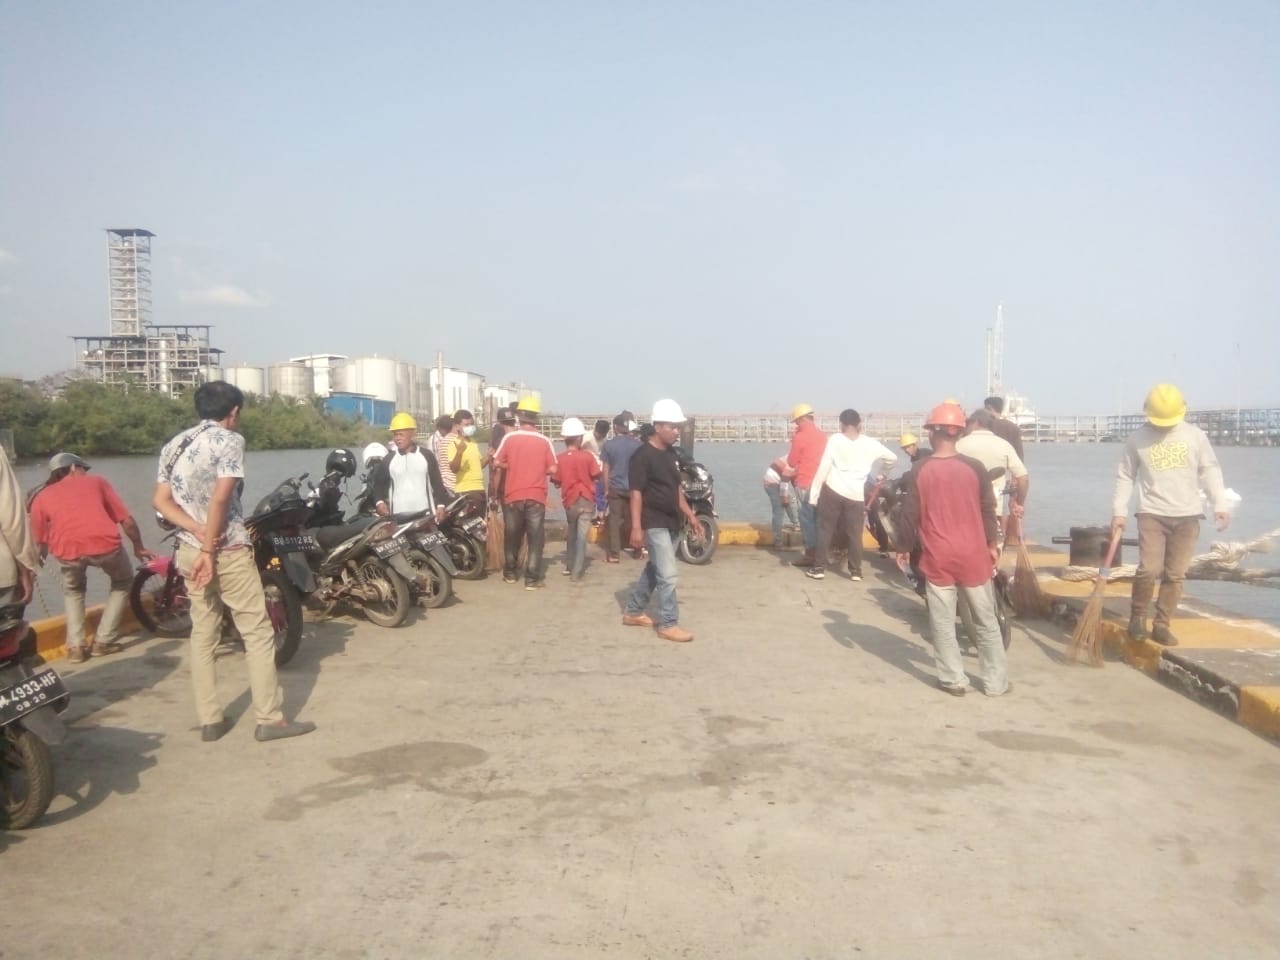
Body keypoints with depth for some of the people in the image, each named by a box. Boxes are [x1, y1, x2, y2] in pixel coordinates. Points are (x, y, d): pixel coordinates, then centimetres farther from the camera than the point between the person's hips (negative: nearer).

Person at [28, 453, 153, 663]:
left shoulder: (41, 497, 26)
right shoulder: (96, 481, 26)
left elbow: (40, 543, 26)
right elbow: (127, 519, 20)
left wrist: (39, 558, 48)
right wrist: (139, 547, 34)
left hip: (67, 549, 1)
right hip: (105, 543, -1)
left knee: (73, 590, 34)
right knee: (123, 582, 29)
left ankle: (75, 646, 23)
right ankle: (103, 641, 24)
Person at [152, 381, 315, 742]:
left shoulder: (174, 445, 12)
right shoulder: (229, 440, -8)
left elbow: (161, 501, 3)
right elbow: (220, 499, -18)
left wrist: (199, 533, -7)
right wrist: (210, 551, -13)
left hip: (188, 550, 7)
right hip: (228, 550, -7)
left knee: (203, 635, 12)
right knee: (258, 633, 0)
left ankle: (210, 720, 15)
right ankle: (270, 719, 1)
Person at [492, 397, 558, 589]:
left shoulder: (509, 438, -4)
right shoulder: (544, 441, -5)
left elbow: (497, 463, -2)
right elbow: (552, 469, -3)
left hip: (512, 496, 2)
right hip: (536, 497, -2)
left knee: (512, 536, 16)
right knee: (535, 539, 2)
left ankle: (510, 573, 28)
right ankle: (532, 579, -1)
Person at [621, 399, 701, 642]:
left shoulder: (670, 456, 11)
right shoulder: (642, 456, -15)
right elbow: (636, 494, -18)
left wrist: (690, 515, 16)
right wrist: (636, 527, -22)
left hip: (671, 523, 9)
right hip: (654, 524, -9)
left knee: (654, 570, 17)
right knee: (668, 575, -8)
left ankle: (632, 611, 30)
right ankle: (668, 624, 2)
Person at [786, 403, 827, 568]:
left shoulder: (800, 436, -12)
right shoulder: (822, 435, 9)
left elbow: (792, 462, -6)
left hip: (805, 483, -7)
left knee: (807, 518, -2)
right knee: (817, 518, 12)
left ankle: (811, 554, 0)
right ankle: (819, 553, 16)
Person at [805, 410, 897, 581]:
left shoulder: (835, 439, -2)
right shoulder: (870, 443, 5)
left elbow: (824, 468, -7)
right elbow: (893, 458, 16)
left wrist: (814, 494, -4)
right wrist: (882, 473, 34)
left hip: (832, 491, -1)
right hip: (856, 495, 1)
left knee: (825, 530, 8)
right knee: (855, 534, 10)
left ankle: (819, 568, 10)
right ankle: (856, 571, 13)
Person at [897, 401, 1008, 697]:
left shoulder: (919, 471, -5)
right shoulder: (974, 467, -3)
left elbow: (910, 514, -3)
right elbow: (988, 509, 2)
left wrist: (904, 548, 8)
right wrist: (992, 544, 15)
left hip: (937, 557, -1)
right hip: (973, 555, 1)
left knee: (942, 621, 8)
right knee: (986, 620, 11)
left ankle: (954, 680, 9)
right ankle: (996, 682, 17)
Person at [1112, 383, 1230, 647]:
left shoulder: (1195, 436, 3)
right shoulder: (1138, 439, 0)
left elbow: (1210, 471, 7)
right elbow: (1125, 477, 5)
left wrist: (1220, 505, -2)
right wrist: (1119, 511, -2)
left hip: (1187, 516, 2)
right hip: (1152, 514, -2)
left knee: (1175, 575, 4)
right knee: (1149, 569, -14)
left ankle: (1161, 625, 14)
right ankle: (1137, 617, 6)